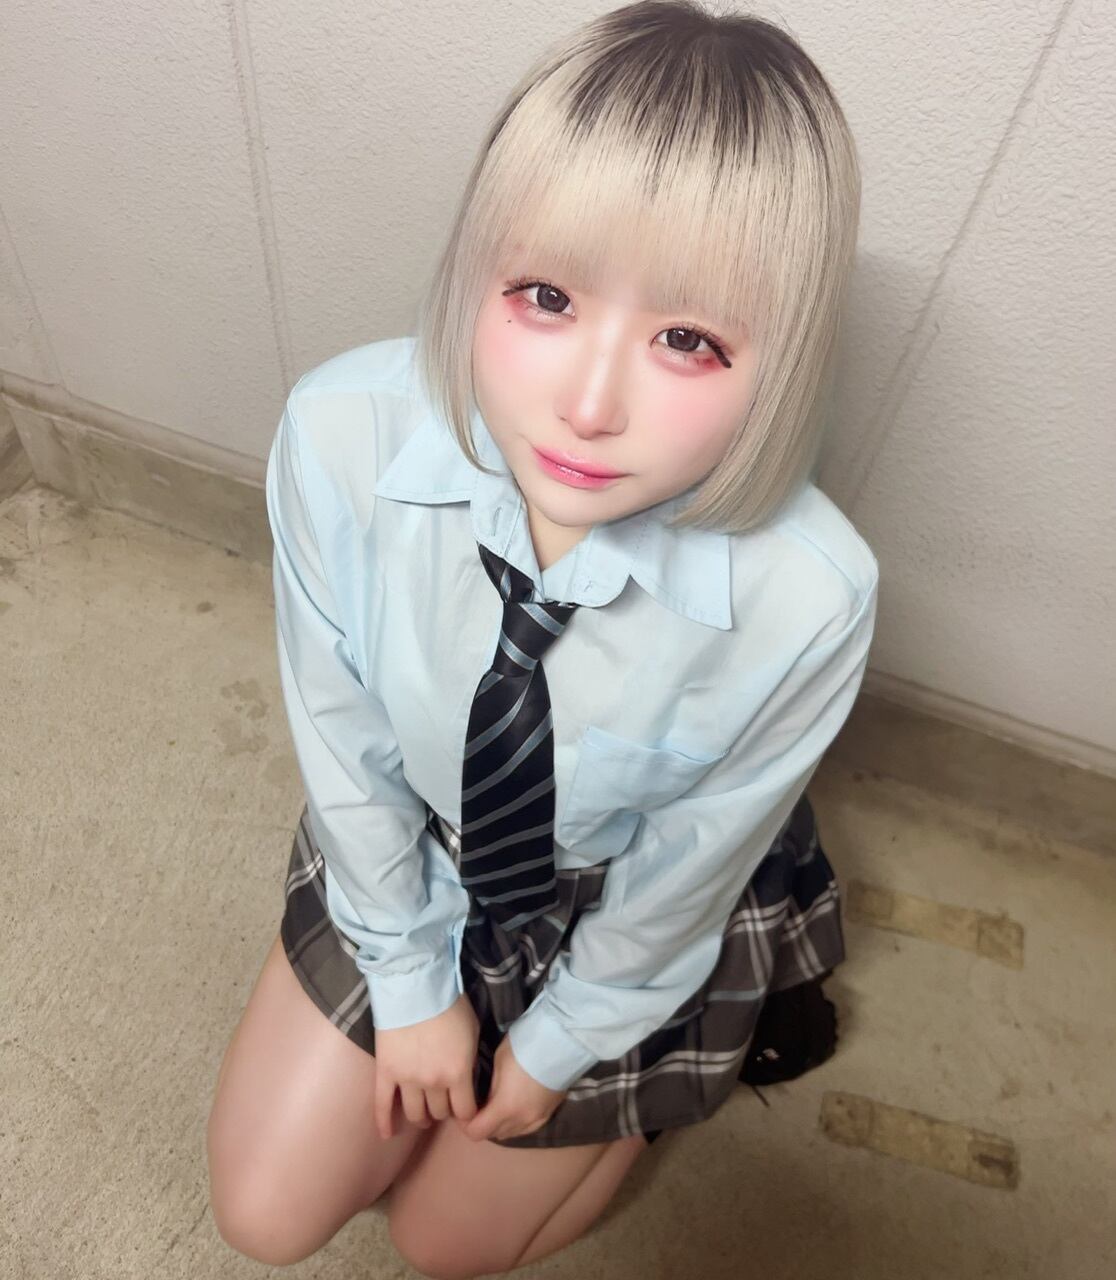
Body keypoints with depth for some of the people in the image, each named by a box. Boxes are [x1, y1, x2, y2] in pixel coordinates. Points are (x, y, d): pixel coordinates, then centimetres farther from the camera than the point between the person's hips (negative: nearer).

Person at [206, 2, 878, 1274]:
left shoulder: (809, 601, -37)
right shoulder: (340, 436, -32)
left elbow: (683, 871, -18)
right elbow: (341, 734, -15)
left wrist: (557, 1045, -1)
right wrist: (409, 977, -3)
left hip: (621, 913, -1)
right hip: (409, 851, 2)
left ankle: (629, 1093, 45)